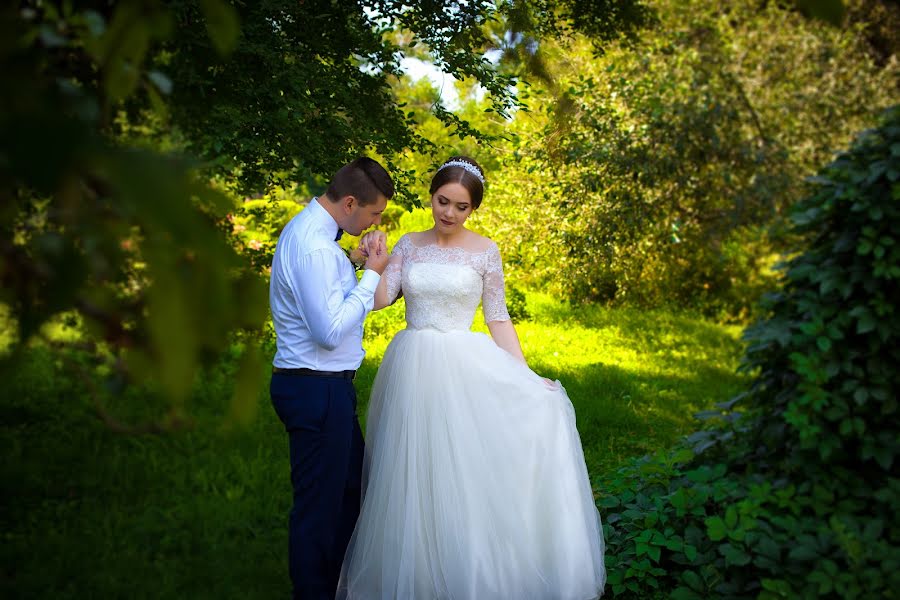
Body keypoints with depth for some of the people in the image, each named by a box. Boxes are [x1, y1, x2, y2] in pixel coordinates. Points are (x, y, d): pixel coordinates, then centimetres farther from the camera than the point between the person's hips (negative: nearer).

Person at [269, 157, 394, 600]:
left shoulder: (310, 231, 10)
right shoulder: (314, 247, -23)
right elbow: (331, 331, -25)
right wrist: (371, 275, -18)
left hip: (327, 384, 11)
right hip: (316, 388, -11)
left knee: (351, 486, 22)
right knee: (320, 500, 5)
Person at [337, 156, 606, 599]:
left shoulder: (485, 251, 0)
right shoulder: (410, 244, 6)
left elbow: (497, 318, 2)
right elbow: (380, 299, -1)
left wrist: (526, 375, -4)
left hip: (462, 370, -2)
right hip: (411, 370, 3)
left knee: (463, 474, -1)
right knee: (413, 478, 9)